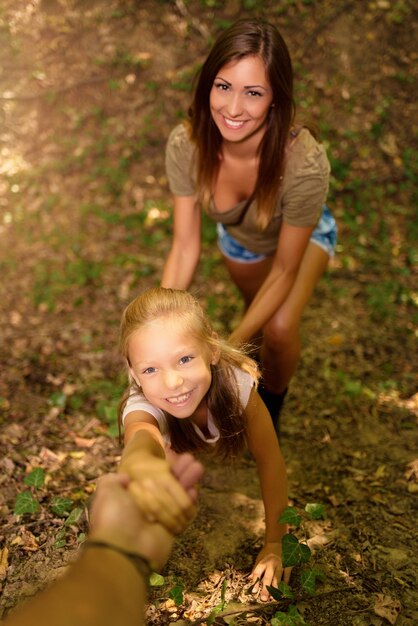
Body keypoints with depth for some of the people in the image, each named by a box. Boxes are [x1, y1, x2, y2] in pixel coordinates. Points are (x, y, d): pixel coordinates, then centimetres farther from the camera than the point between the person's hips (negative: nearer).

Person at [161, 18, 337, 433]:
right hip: (238, 237, 3)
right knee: (255, 303, 25)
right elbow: (184, 247, -28)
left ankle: (273, 402, 14)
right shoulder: (185, 144, -36)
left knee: (279, 329, -20)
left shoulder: (305, 163, -45)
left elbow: (284, 270, -32)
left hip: (302, 235, -3)